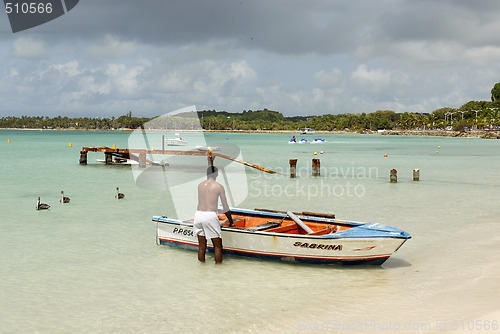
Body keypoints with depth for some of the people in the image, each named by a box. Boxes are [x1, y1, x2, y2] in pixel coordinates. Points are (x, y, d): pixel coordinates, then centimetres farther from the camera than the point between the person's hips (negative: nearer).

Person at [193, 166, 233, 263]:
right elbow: (225, 207, 5)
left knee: (201, 247, 12)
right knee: (218, 246, 6)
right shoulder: (219, 186, 1)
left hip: (198, 214, 5)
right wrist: (231, 222, 18)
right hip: (210, 216, -5)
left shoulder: (200, 185, 14)